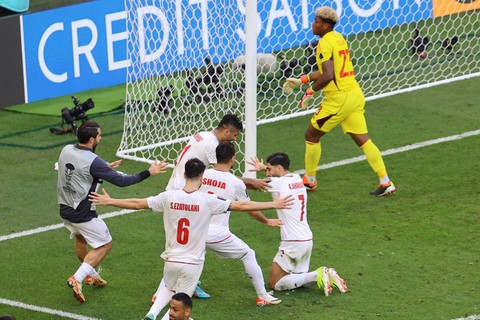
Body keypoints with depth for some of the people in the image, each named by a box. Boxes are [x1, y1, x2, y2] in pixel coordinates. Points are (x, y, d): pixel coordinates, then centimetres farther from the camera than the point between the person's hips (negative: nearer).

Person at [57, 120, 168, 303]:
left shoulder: (66, 150, -2)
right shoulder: (92, 161, -24)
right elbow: (121, 181, -21)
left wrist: (105, 168, 23)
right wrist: (149, 173, -14)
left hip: (65, 210, 8)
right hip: (83, 214, -8)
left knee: (81, 239, 30)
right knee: (105, 245, 6)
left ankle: (90, 275, 48)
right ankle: (77, 279, -5)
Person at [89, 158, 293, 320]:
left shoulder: (168, 197, -7)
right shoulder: (208, 201, -13)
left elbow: (137, 204, 0)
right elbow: (241, 206, -9)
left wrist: (108, 201, 14)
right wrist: (273, 205, -1)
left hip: (171, 259, 2)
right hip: (193, 263, -2)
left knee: (169, 289, 29)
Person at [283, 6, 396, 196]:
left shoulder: (325, 43, -13)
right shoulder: (338, 38, 15)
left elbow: (328, 75, -25)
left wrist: (310, 92, -14)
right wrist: (302, 80, 25)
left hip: (338, 98, -8)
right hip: (355, 94, 8)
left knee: (311, 135, 9)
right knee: (363, 140, 6)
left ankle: (310, 181, 20)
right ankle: (385, 182, -1)